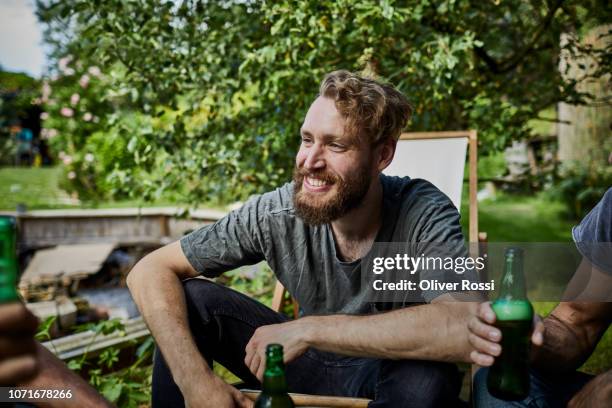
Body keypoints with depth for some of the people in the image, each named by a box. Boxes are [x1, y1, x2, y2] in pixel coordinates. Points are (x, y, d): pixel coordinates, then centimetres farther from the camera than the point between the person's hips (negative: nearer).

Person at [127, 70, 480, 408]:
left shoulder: (423, 214, -27)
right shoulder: (276, 213, -19)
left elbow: (465, 329, -45)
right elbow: (151, 272, -16)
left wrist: (308, 328, -40)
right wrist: (196, 379, -32)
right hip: (310, 364, 2)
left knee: (427, 377, -37)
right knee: (188, 300, -17)